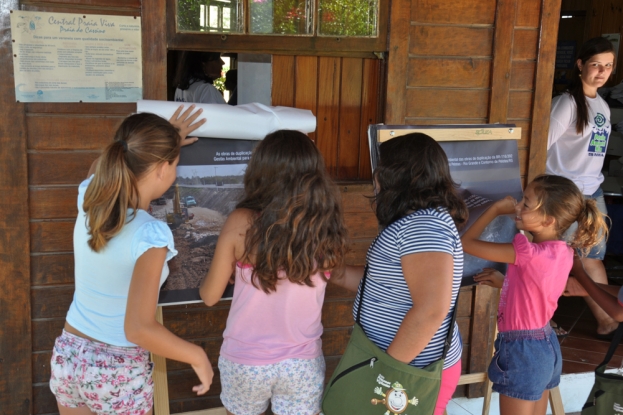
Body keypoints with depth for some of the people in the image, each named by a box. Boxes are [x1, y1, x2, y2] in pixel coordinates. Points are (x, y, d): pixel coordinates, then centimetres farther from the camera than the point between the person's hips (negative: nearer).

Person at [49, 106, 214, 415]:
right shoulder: (150, 236, -26)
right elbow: (138, 329, -30)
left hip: (68, 356, 6)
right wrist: (197, 356, -17)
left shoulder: (88, 198, -7)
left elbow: (103, 167, 18)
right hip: (118, 372, -6)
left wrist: (163, 141, 22)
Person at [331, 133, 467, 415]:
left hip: (413, 372, -9)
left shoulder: (424, 225, -24)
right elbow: (385, 283, 14)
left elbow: (430, 311, -30)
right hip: (411, 364, 9)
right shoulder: (418, 222, 9)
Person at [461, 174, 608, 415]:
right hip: (547, 346, 9)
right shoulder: (563, 251, 0)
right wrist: (504, 282, 11)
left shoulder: (529, 253, -25)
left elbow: (466, 243, -19)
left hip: (523, 351, -8)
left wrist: (496, 208, -9)